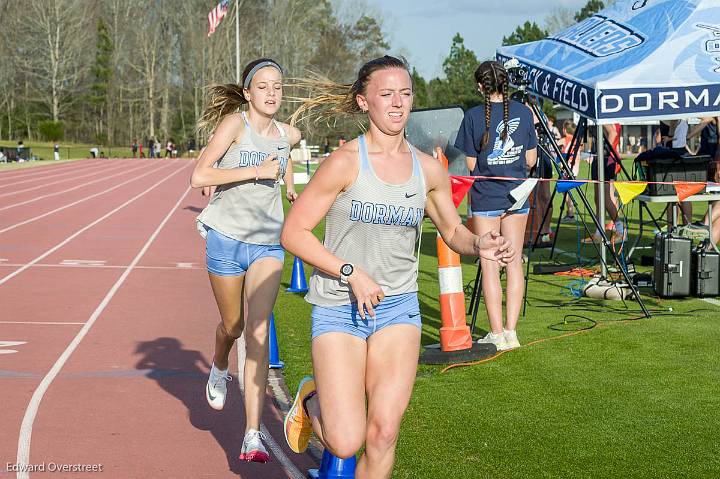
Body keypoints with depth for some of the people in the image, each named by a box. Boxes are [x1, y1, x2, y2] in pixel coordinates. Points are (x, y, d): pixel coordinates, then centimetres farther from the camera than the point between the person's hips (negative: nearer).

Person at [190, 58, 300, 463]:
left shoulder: (289, 135, 2)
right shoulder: (234, 124, -12)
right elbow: (199, 177, -21)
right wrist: (256, 171, -23)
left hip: (268, 243, 2)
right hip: (227, 238, -2)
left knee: (258, 332, -12)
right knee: (232, 326, 15)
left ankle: (253, 436, -15)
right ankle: (220, 370, 53)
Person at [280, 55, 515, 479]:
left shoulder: (429, 169, 2)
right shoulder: (345, 162, -11)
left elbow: (453, 230, 16)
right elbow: (294, 232, -9)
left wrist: (479, 245, -7)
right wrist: (351, 273, -17)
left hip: (398, 308, 3)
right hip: (340, 308, -3)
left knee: (383, 433, -6)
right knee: (345, 442, -8)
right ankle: (312, 402, 26)